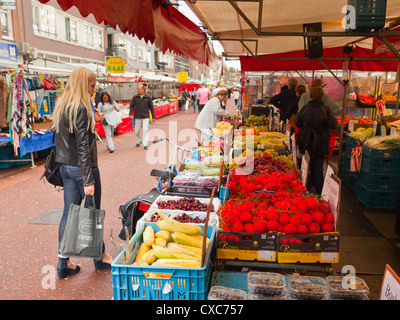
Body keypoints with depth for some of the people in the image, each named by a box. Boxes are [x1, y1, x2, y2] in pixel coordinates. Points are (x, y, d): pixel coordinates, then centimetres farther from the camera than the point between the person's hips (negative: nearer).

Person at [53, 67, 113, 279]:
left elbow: (60, 140, 15)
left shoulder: (61, 107, 11)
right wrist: (89, 180, -20)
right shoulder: (80, 109, -16)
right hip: (82, 168, -8)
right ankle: (99, 257, 25)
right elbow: (83, 146, -20)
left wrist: (63, 164, 20)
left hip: (66, 167, 8)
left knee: (68, 213, 12)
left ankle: (63, 263, 19)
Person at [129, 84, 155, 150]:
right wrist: (130, 114, -11)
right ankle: (138, 141, 33)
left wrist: (153, 116, 7)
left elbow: (151, 107, 6)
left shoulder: (148, 97, 1)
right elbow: (131, 106, 4)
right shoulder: (135, 97, 2)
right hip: (137, 117, 2)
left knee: (145, 130, -9)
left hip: (146, 117, -1)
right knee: (137, 131, 8)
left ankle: (146, 145, -7)